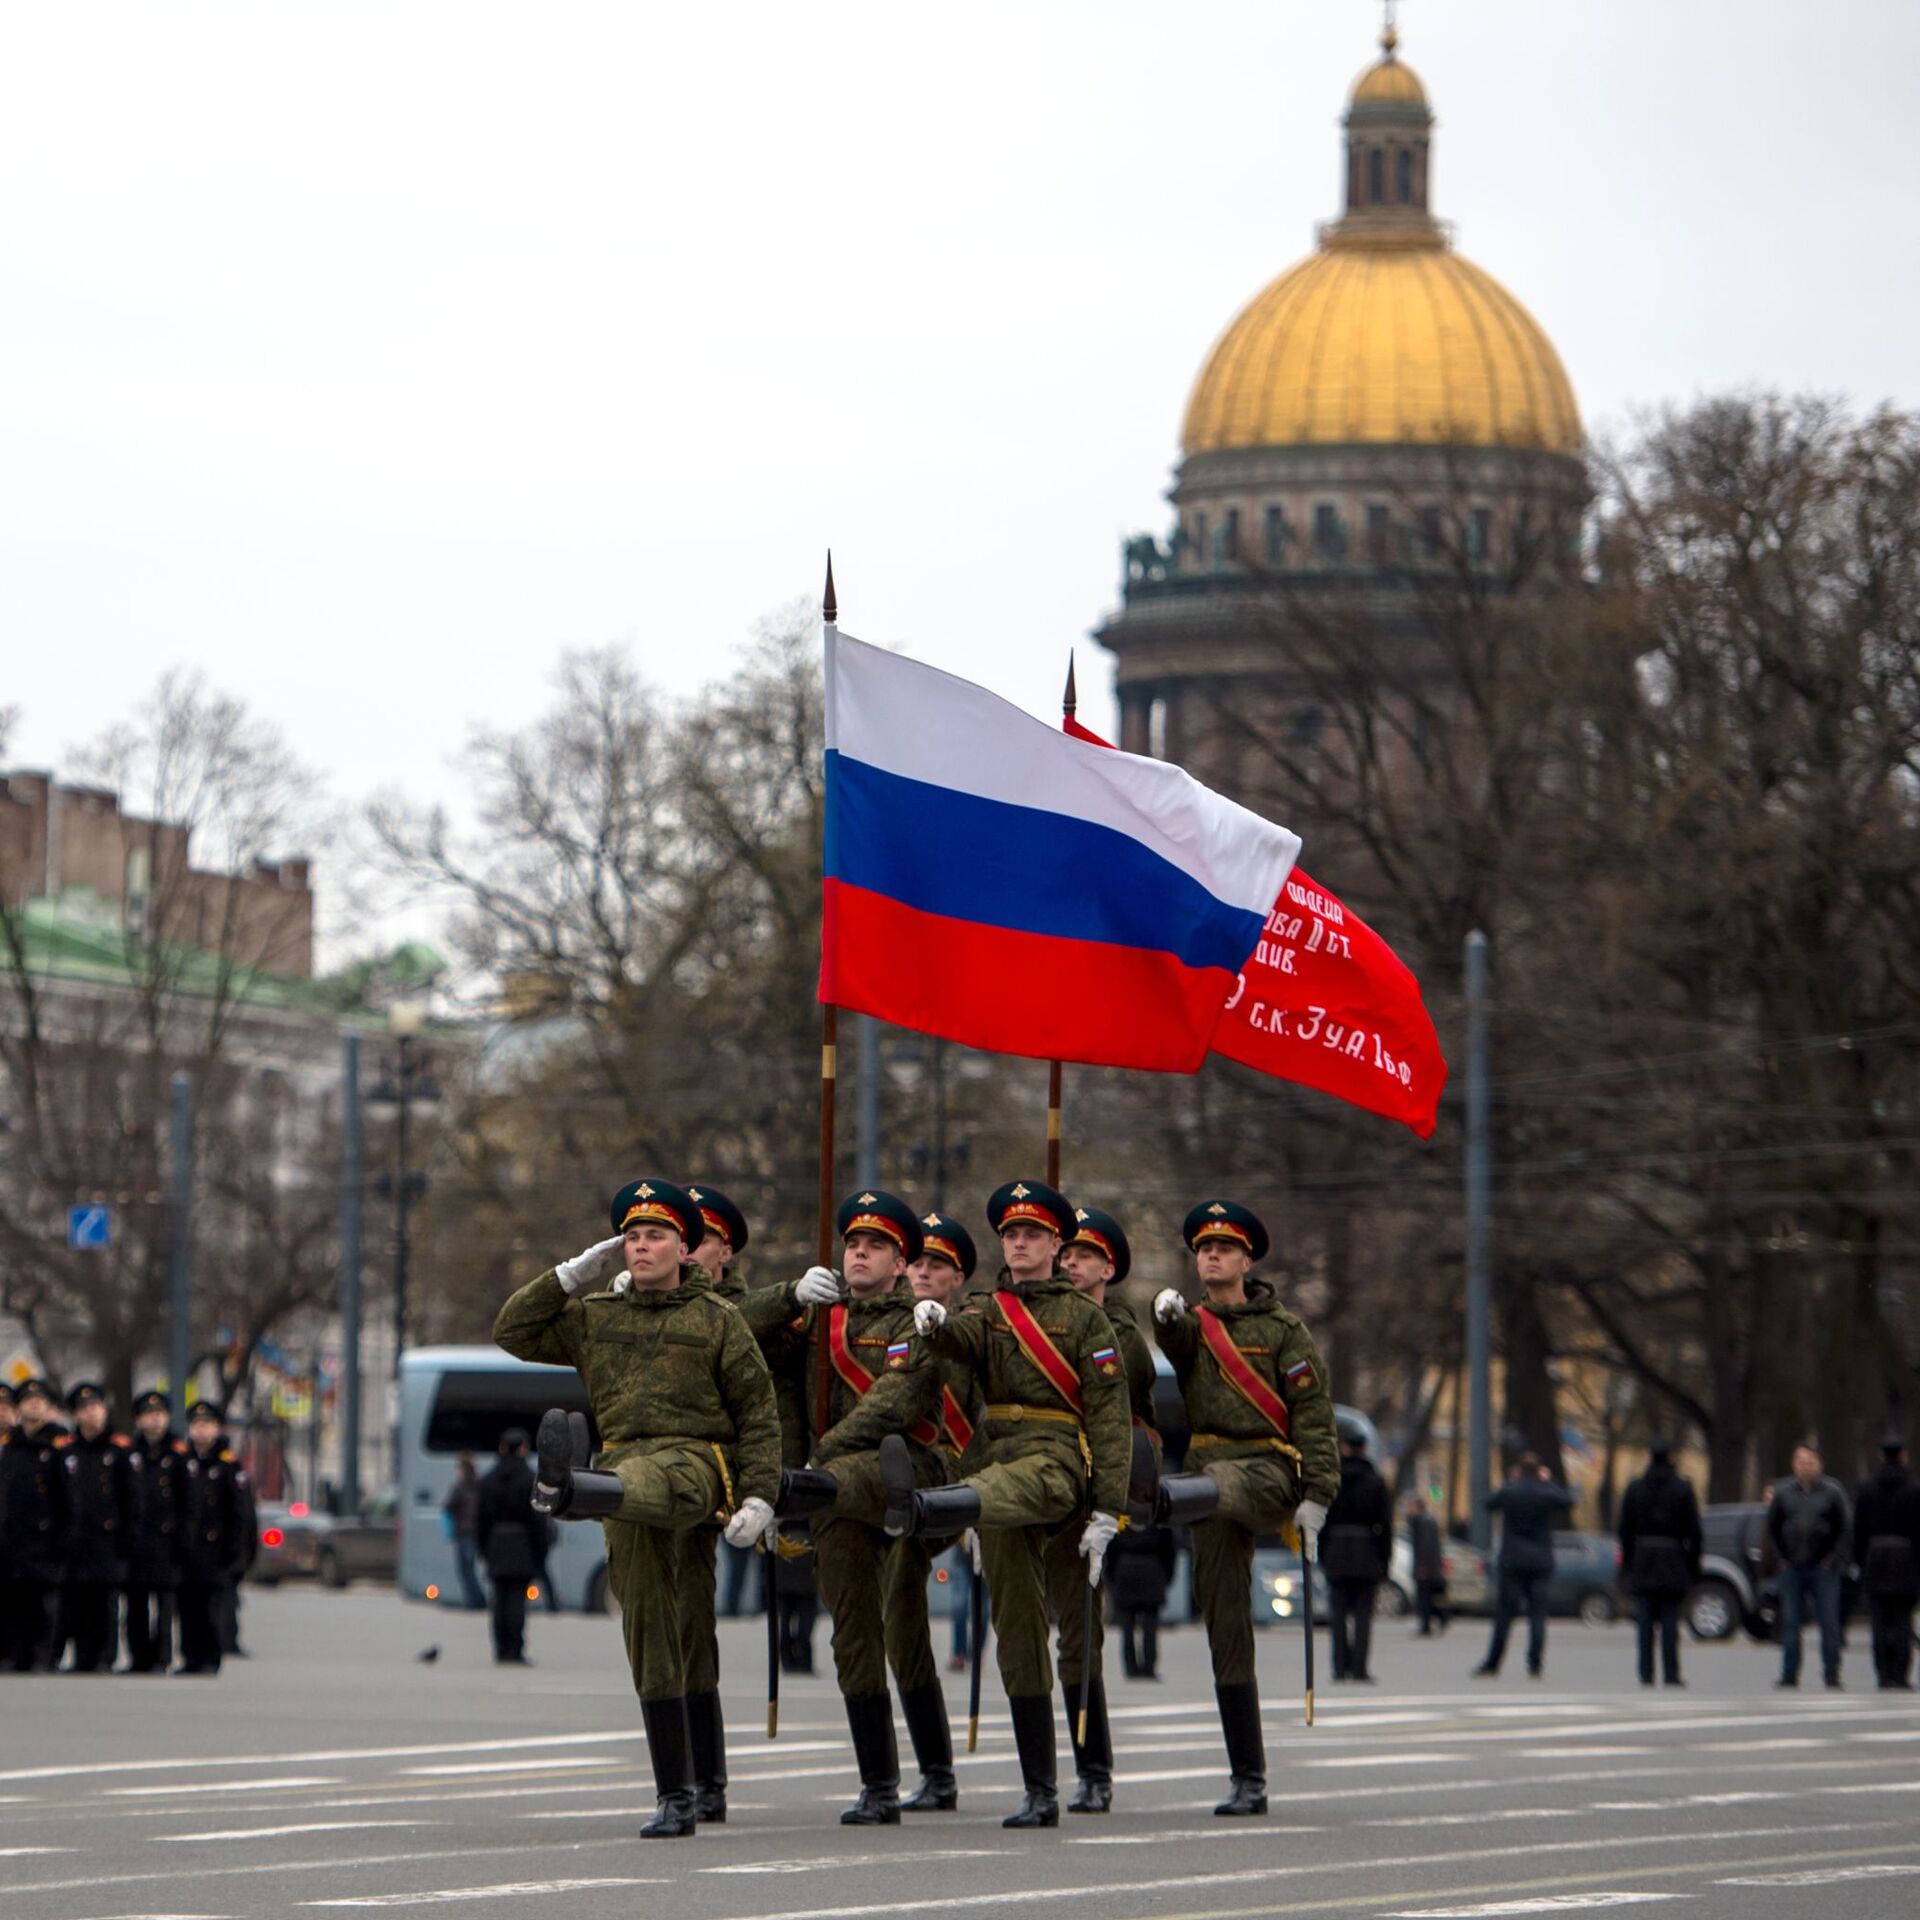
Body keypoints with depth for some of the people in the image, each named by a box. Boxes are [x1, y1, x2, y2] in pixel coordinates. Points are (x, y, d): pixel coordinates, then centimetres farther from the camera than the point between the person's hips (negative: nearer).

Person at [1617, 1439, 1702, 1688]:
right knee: (1670, 1621, 1)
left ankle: (1646, 1675, 1)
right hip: (1673, 1561, -1)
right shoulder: (1683, 1488, -3)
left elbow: (1625, 1529, 4)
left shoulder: (1634, 1488, 1)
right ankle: (1671, 1675, -3)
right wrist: (1694, 1565, 5)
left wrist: (1627, 1560, 12)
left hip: (1643, 1560, 1)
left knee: (1645, 1622, 4)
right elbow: (1693, 1530, -2)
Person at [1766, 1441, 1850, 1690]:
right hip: (1792, 1567, 2)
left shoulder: (1832, 1492, -1)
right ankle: (1789, 1675, 9)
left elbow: (1846, 1529, 2)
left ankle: (1832, 1674, 3)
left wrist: (1834, 1558, -4)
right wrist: (1780, 1557, 6)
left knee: (1829, 1623, -3)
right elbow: (1772, 1527, 14)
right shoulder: (1783, 1492, 5)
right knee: (1790, 1624, 3)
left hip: (1823, 1569, -2)